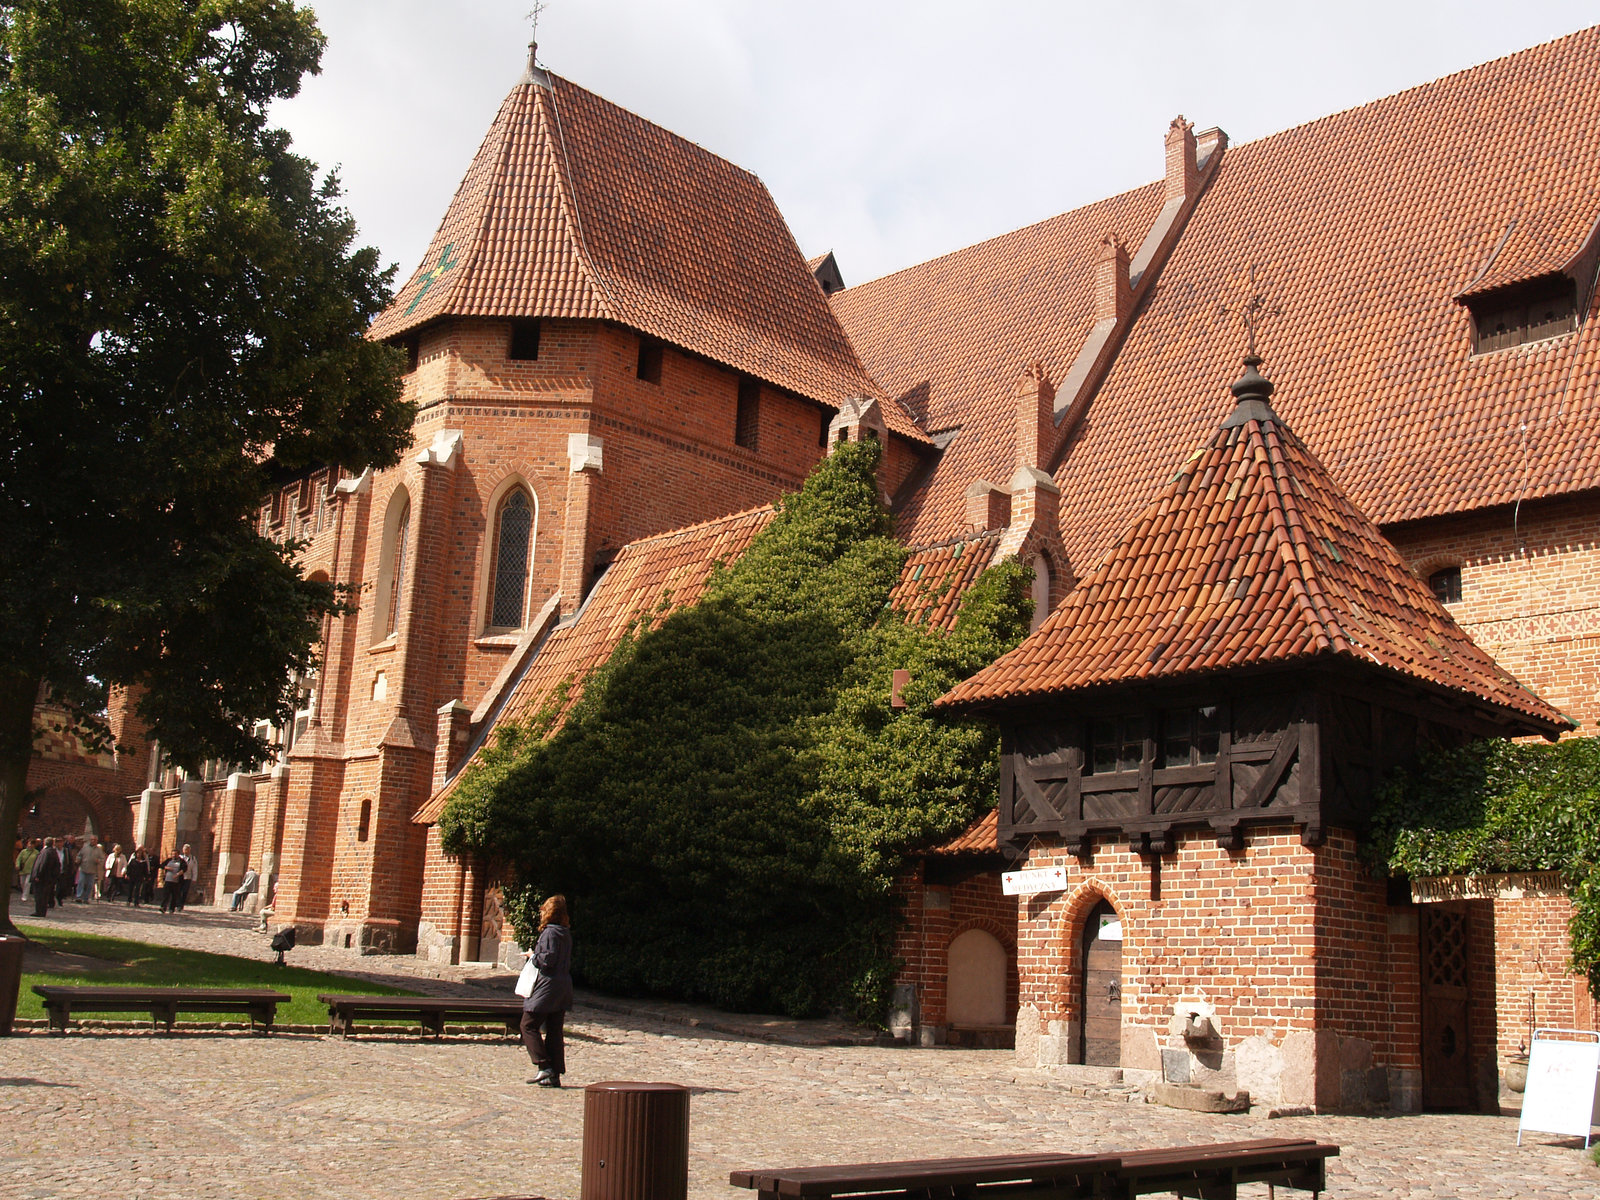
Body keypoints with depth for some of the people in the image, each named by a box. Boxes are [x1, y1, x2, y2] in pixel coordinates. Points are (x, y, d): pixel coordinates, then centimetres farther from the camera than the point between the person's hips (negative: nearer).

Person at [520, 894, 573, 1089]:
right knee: (554, 1031, 9)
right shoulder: (566, 933, 13)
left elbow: (548, 959, -21)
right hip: (563, 988, 9)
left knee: (529, 1025, 0)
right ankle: (555, 1075, 9)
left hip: (547, 987, -9)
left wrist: (533, 955, -3)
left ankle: (545, 1067, -9)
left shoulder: (550, 932, -14)